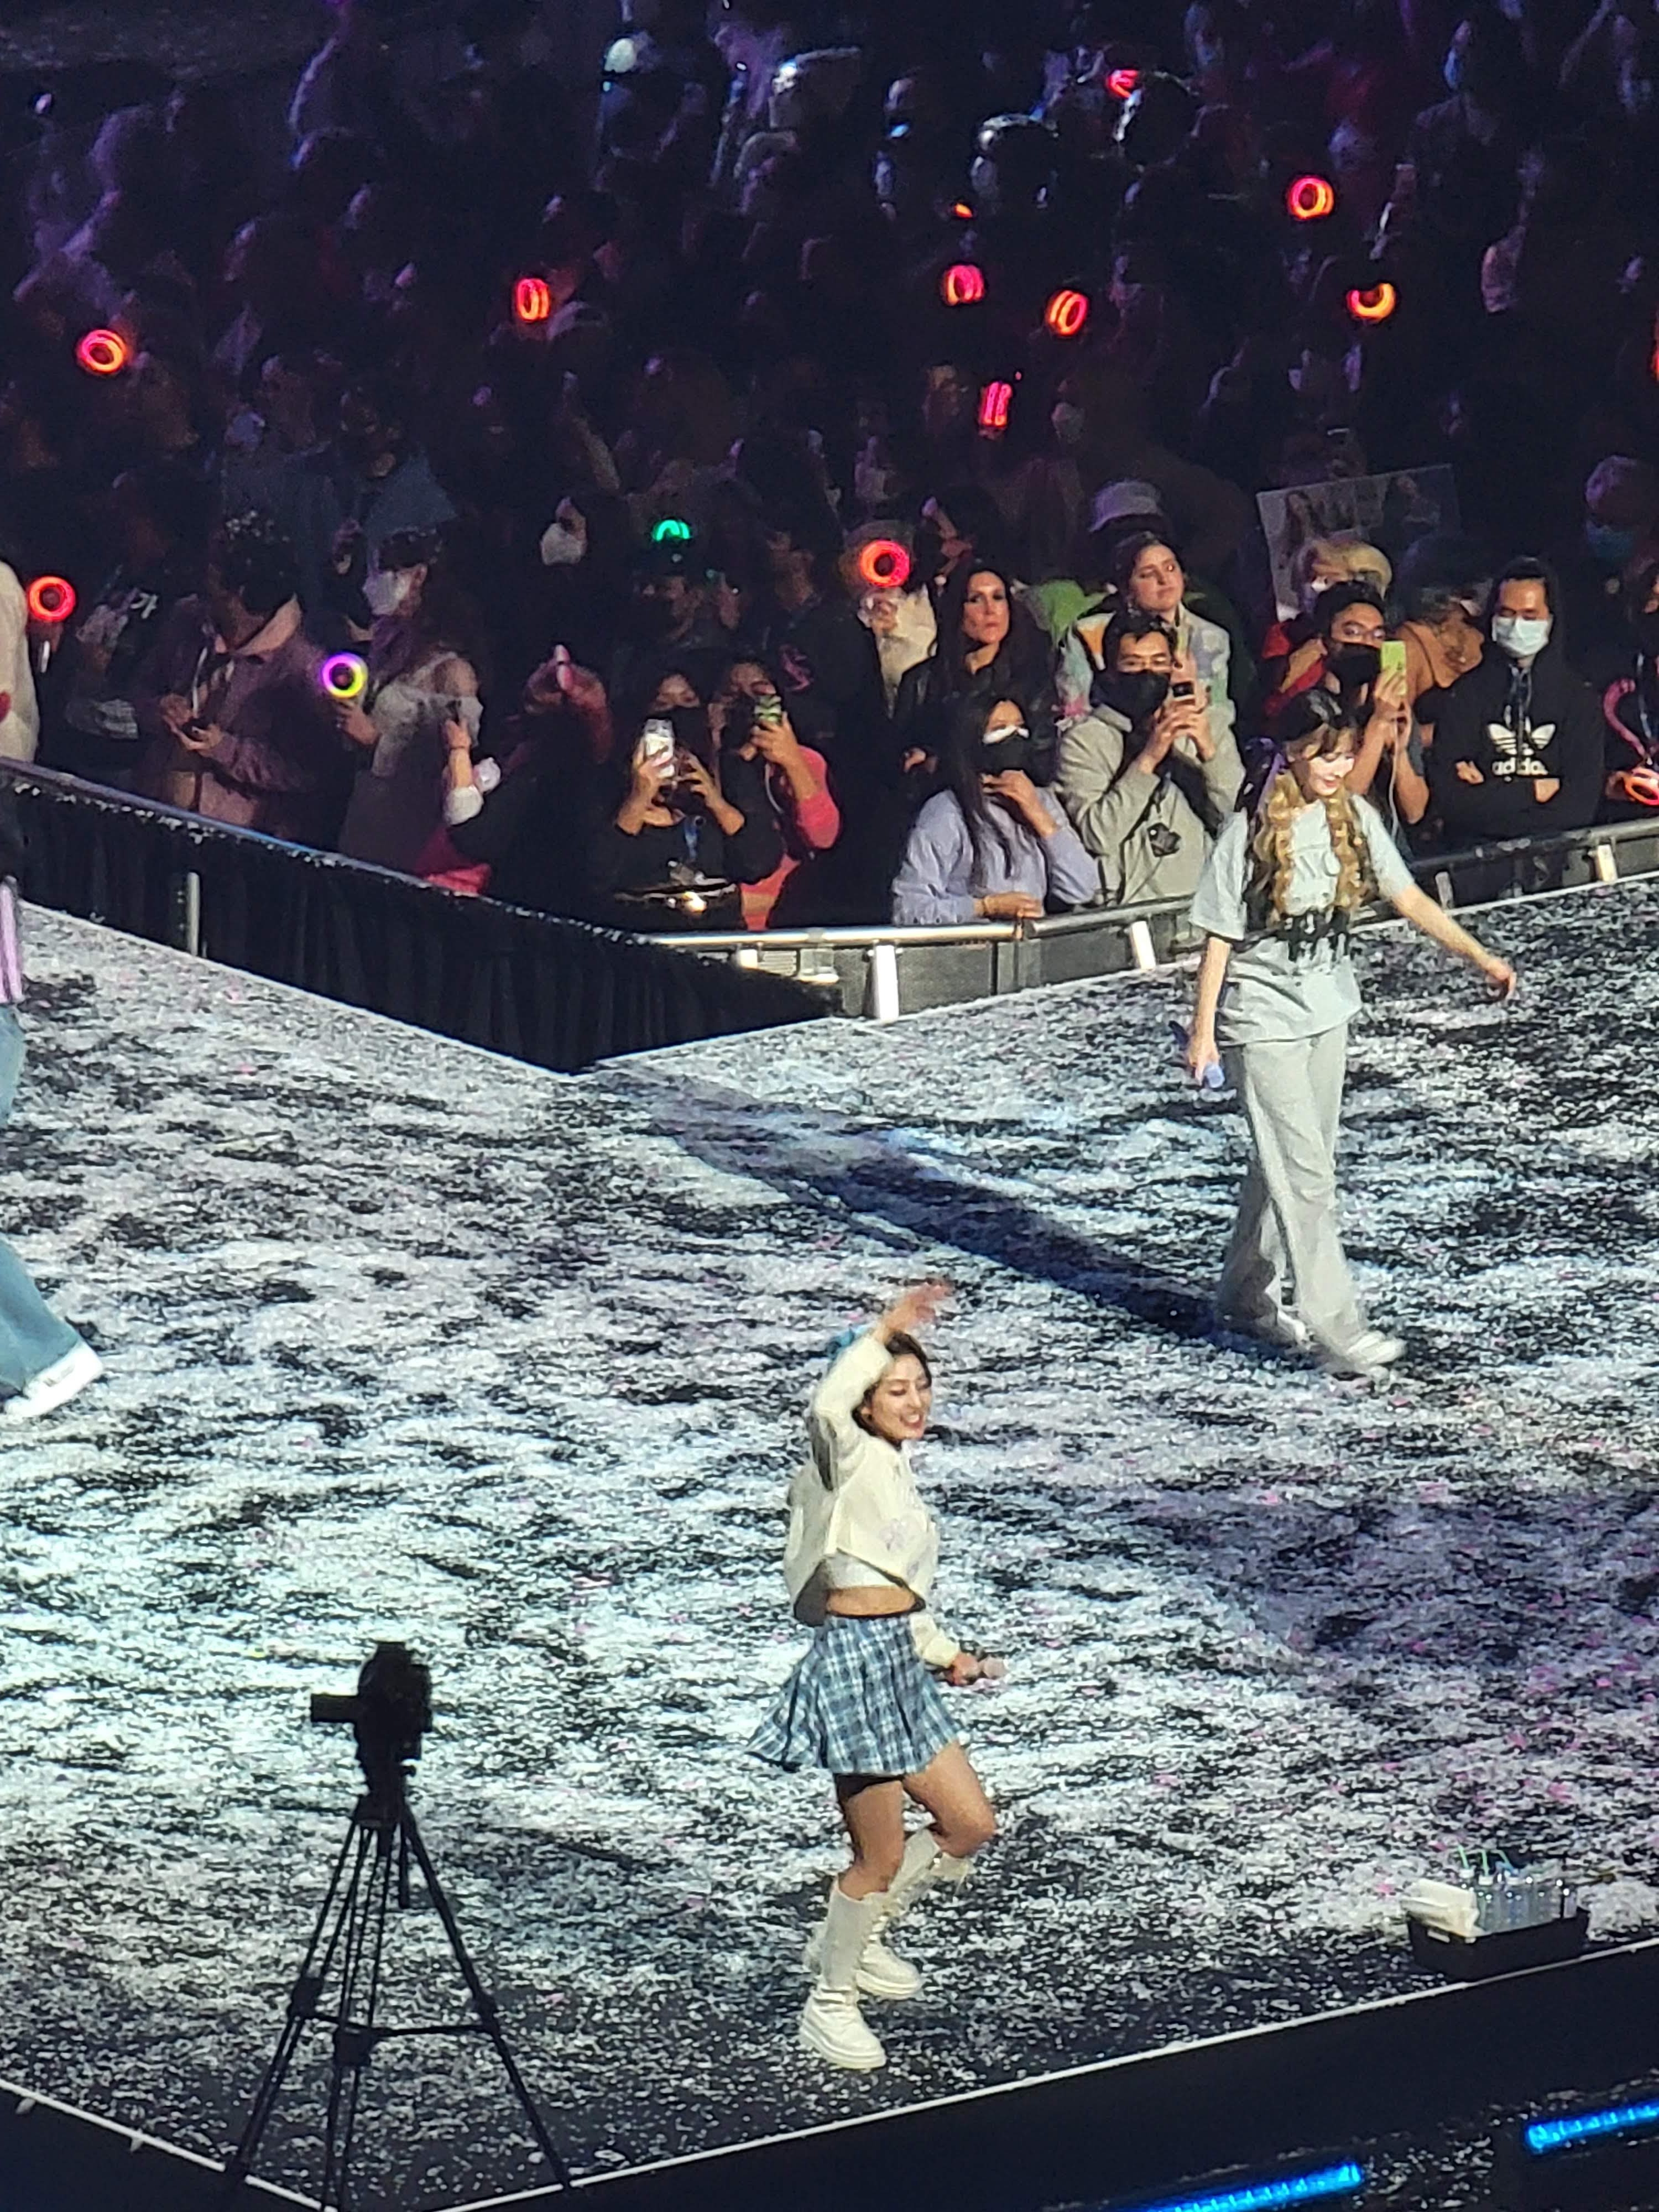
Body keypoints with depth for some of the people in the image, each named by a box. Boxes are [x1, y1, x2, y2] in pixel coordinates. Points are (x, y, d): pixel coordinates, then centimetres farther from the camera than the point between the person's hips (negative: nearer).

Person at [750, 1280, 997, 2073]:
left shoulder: (896, 1472, 17)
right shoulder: (850, 1459, -9)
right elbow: (827, 1408, -35)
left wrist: (943, 1652, 17)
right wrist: (884, 1333, -32)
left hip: (899, 1661, 9)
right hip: (854, 1659, -9)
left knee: (970, 1822, 14)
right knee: (882, 1856, -3)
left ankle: (853, 1938, 29)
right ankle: (831, 2004, 12)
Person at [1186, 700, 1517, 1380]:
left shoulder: (1354, 819, -1)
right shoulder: (1253, 833, -15)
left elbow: (1407, 898, 1)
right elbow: (1220, 937, -11)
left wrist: (1480, 956, -6)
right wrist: (1203, 1030, -10)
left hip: (1327, 1014, 6)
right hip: (1263, 1020, -6)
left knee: (1287, 1164, 15)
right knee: (1304, 1173, -9)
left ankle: (1247, 1297, 31)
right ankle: (1336, 1328, -11)